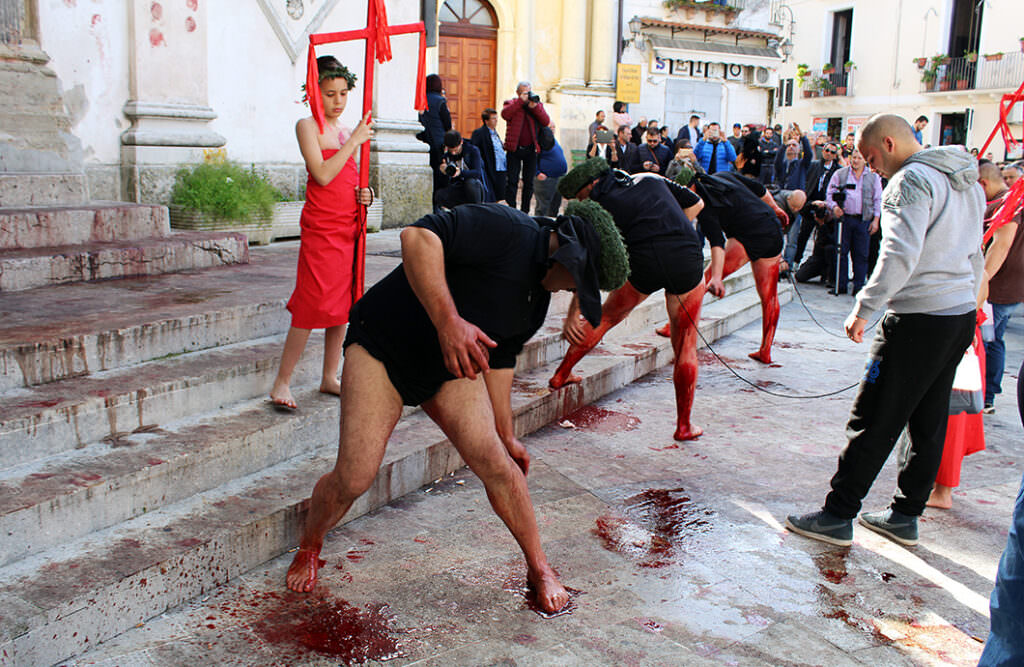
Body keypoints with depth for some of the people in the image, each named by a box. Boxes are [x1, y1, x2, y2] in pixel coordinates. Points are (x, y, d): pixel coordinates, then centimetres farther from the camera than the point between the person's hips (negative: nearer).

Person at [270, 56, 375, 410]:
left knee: (342, 304, 8)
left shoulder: (347, 130, 17)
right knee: (311, 305, -10)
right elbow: (322, 175, -16)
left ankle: (330, 378, 18)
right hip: (320, 227, -7)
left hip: (349, 226, 7)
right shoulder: (308, 126, -4)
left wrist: (364, 194, 4)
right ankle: (281, 383, -2)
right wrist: (354, 140, -13)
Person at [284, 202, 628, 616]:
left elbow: (499, 357, 16)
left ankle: (539, 568, 12)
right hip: (382, 345, -6)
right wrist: (447, 320, -40)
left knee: (494, 462, -8)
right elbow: (419, 237, -33)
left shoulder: (538, 300, 6)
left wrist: (506, 434, 19)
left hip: (449, 365, 7)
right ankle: (309, 549, 22)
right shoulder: (505, 230, -22)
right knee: (354, 477, -10)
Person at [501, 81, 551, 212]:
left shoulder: (538, 104, 12)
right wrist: (521, 101, -16)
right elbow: (505, 114, -17)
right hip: (514, 148, -2)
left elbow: (546, 122, -2)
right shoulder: (511, 103, 6)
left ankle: (525, 211, 15)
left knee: (529, 182, 6)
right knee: (512, 181, -4)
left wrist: (534, 106, -12)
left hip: (531, 149, 2)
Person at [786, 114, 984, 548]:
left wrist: (864, 308, -21)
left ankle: (838, 516, 4)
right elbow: (974, 258, 21)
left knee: (874, 422, -3)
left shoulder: (911, 181, -13)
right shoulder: (967, 182, 16)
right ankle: (905, 516, 24)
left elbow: (901, 256, -26)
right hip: (963, 316, 9)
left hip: (919, 318, -9)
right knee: (929, 422, 14)